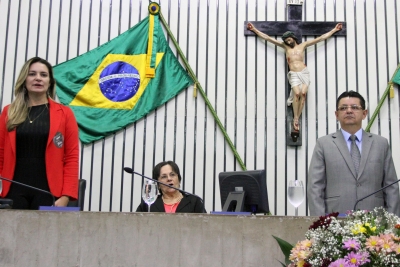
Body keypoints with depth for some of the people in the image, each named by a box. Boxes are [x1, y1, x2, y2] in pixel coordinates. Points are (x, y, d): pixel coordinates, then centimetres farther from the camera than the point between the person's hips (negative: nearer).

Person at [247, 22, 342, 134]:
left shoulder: (303, 45, 15)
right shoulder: (285, 46, 16)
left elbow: (321, 38, 18)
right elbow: (268, 38, 15)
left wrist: (334, 30, 18)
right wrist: (254, 29, 14)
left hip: (304, 72, 0)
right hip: (293, 74, 0)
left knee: (303, 93, -17)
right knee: (297, 93, -21)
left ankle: (297, 119, -13)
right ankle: (295, 119, -15)